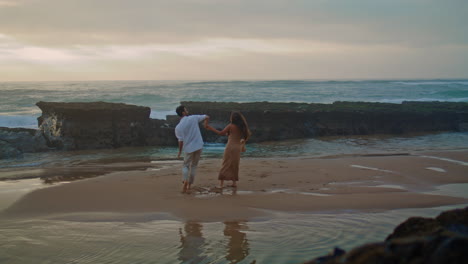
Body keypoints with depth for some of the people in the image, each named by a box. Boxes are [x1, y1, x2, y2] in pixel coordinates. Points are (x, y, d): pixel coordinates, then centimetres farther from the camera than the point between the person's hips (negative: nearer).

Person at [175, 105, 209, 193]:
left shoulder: (178, 127, -8)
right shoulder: (193, 118, -5)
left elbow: (181, 141, -7)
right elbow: (206, 117, 6)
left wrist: (179, 152, 7)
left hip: (188, 148, -1)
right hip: (198, 146, 1)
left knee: (186, 165, 16)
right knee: (193, 166, 13)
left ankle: (185, 182, -9)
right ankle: (189, 186, 13)